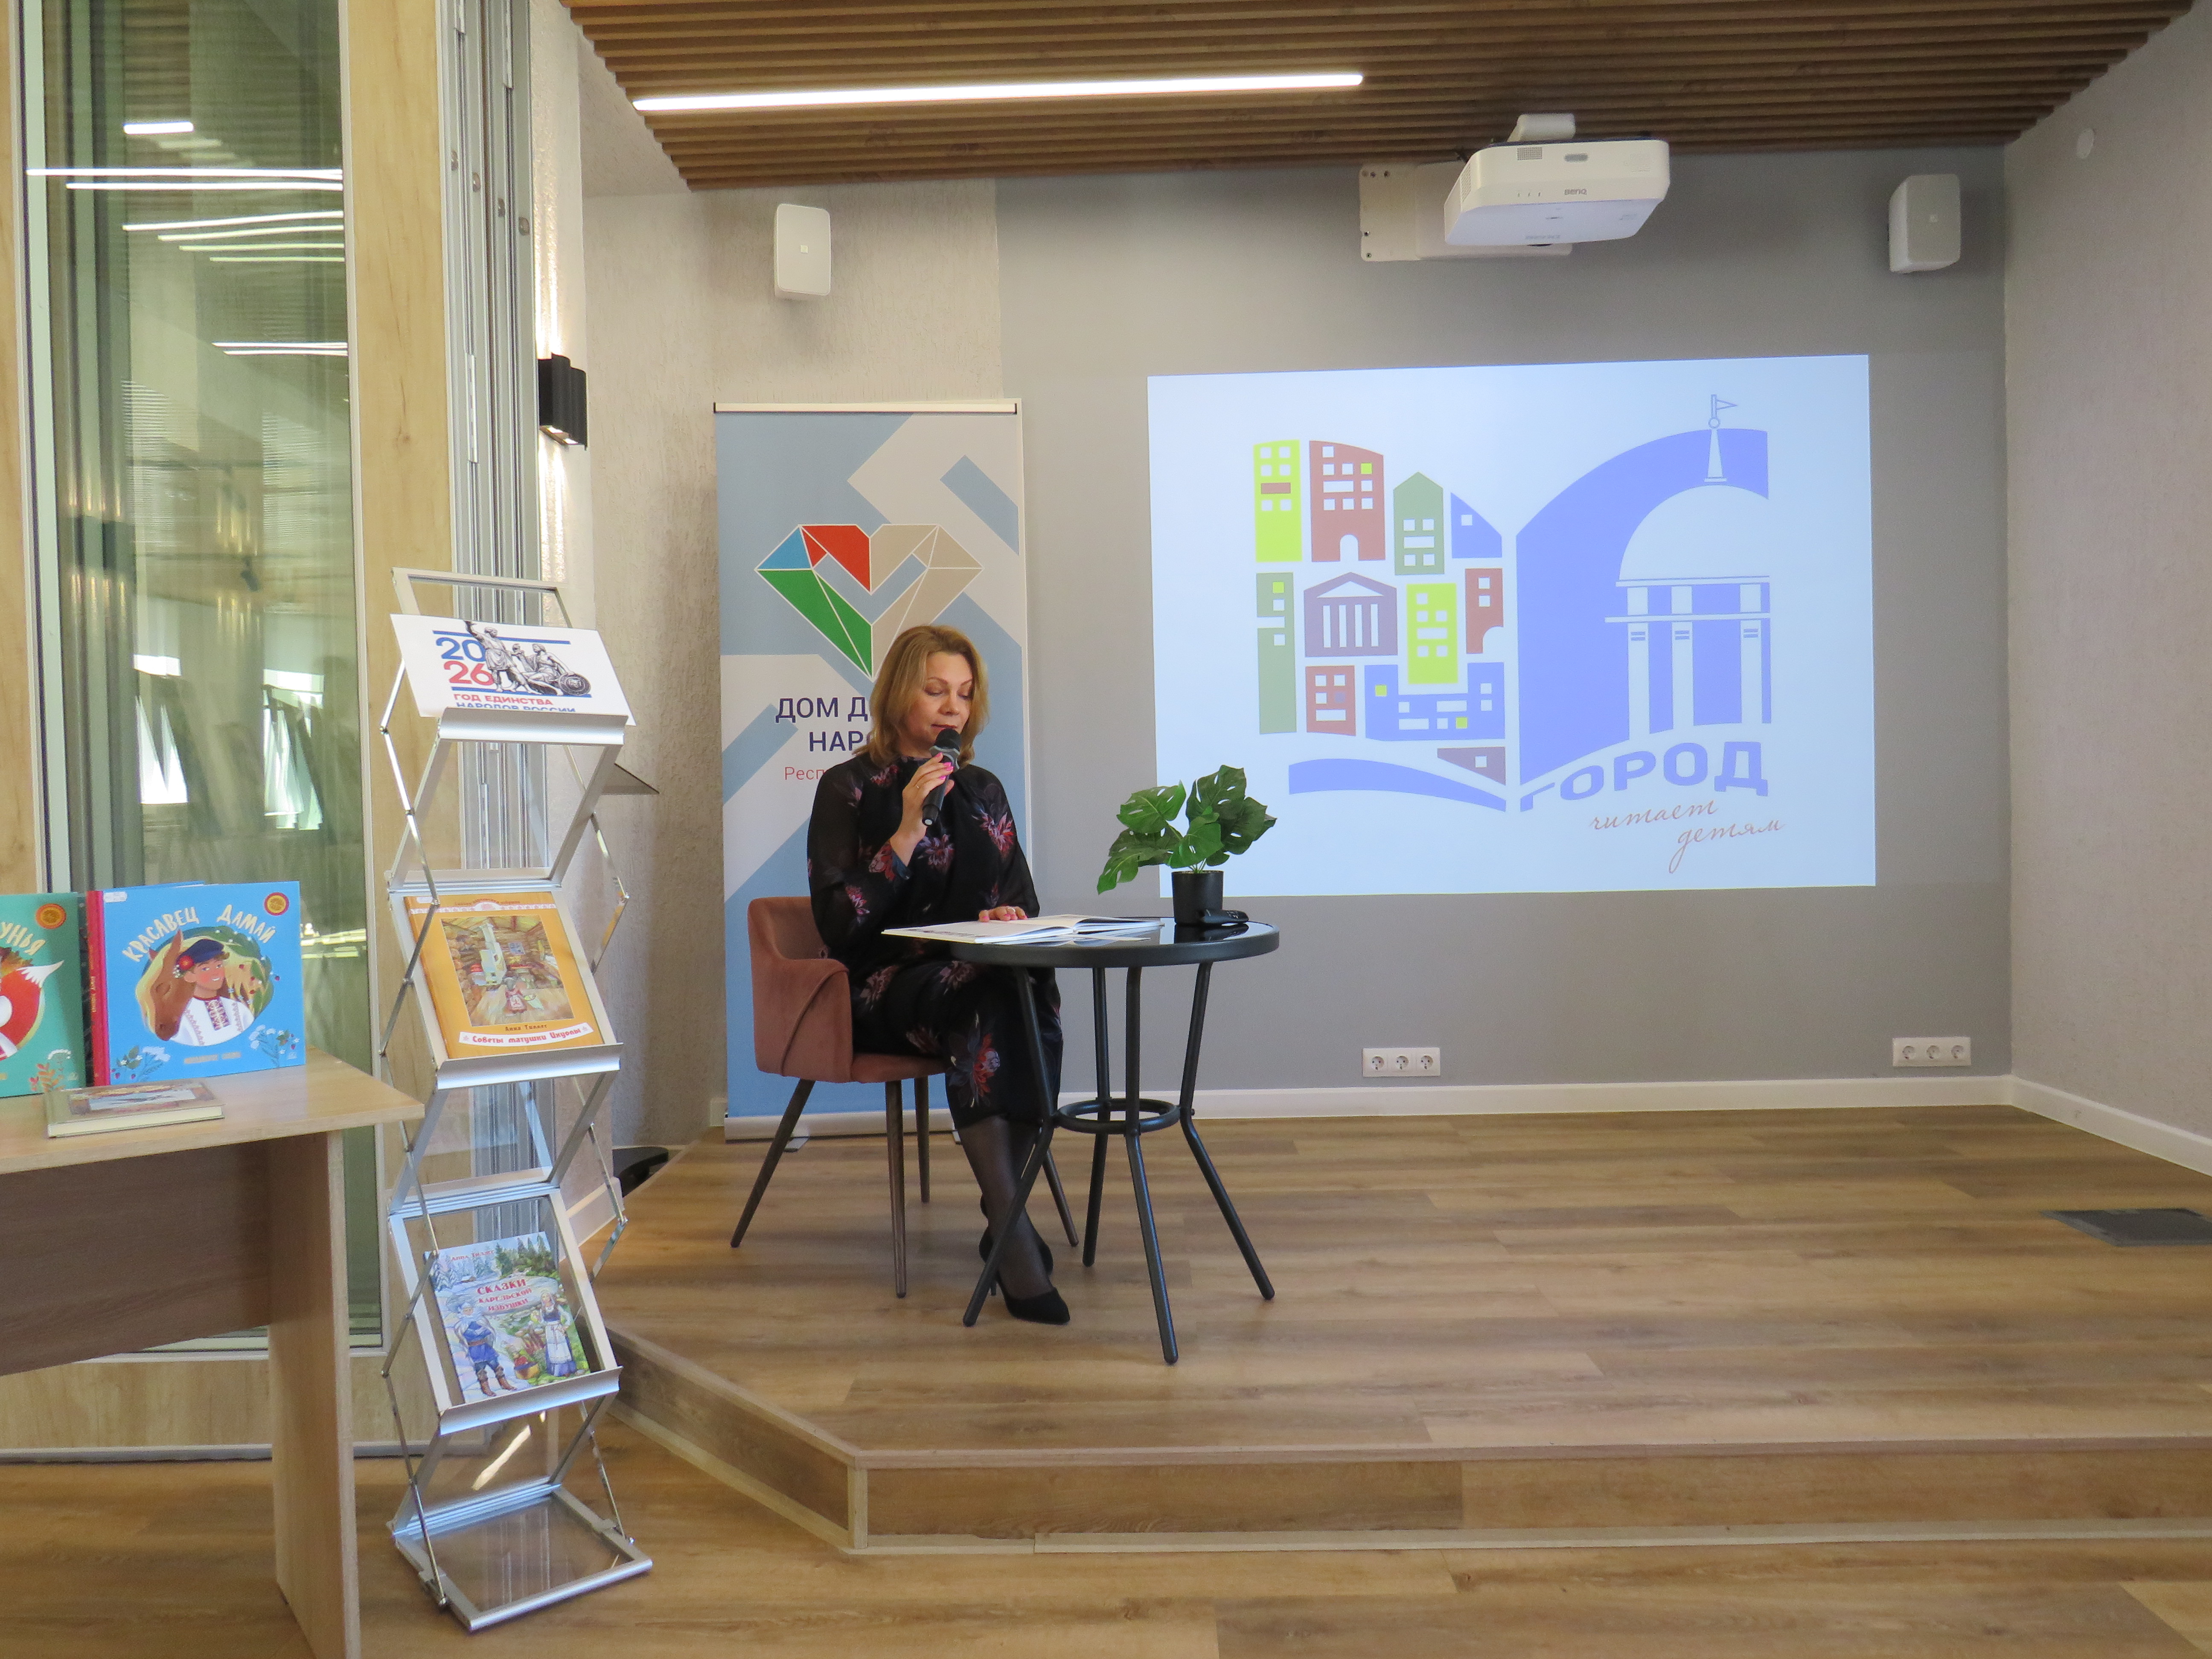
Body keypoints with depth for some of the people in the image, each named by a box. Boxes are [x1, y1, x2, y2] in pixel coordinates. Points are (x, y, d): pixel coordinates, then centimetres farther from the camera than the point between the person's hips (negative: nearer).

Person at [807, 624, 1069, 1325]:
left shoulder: (982, 789, 18)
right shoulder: (850, 787, 3)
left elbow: (1021, 901, 21)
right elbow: (837, 924, -7)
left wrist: (1010, 919, -4)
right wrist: (908, 833, -13)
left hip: (980, 973, 4)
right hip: (884, 988, -4)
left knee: (1034, 992, -32)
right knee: (985, 1004, -36)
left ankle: (1003, 1214, -27)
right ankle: (1015, 1236, -36)